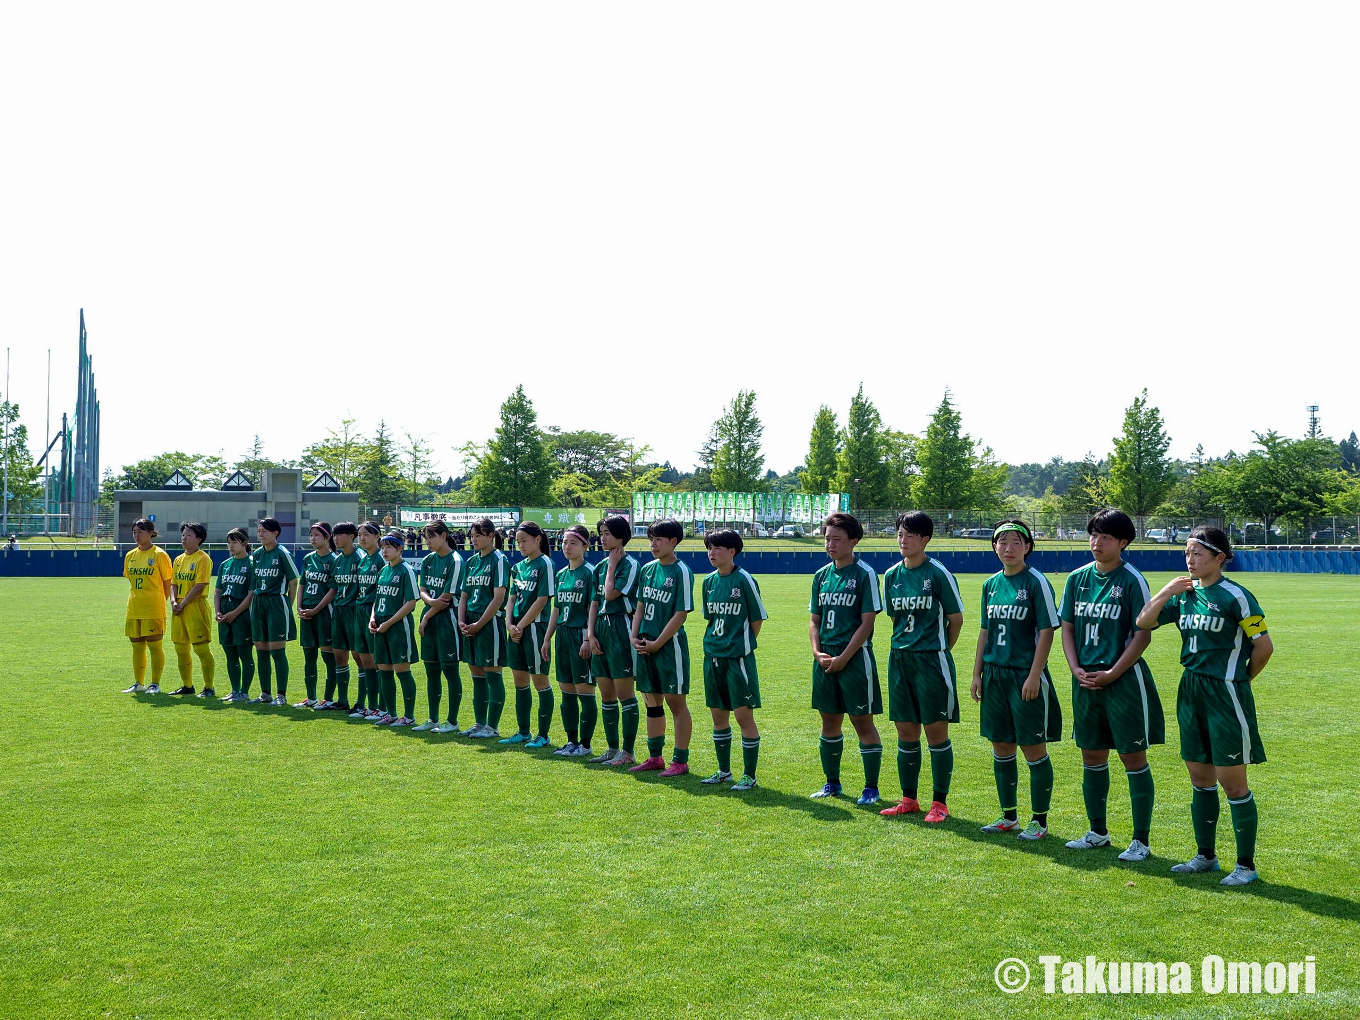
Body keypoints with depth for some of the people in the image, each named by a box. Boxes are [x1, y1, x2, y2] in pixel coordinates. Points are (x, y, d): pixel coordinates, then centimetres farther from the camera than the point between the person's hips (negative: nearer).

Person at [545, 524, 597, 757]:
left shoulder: (589, 573, -8)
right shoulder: (561, 574, 13)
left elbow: (593, 609, -13)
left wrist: (588, 639, -19)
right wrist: (547, 638, 15)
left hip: (581, 634, -8)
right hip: (562, 634, 8)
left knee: (584, 691, -3)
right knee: (566, 691, 11)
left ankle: (585, 744, 3)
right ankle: (572, 741, 20)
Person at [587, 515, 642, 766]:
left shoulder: (630, 565, -9)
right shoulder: (601, 566, 14)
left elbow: (610, 594, -19)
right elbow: (595, 602, 14)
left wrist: (612, 565, -8)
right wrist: (591, 633, 4)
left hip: (621, 628, -8)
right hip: (601, 628, 8)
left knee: (624, 693, -4)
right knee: (606, 693, 11)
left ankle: (628, 752, 2)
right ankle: (613, 748, 20)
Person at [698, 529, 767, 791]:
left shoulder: (745, 580, -10)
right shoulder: (709, 581, 8)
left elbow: (757, 619, -5)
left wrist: (743, 644, 0)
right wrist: (715, 643, 10)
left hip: (738, 657, -6)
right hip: (713, 656, 7)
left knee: (744, 714, -3)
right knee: (719, 715, 13)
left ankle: (749, 775, 5)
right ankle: (724, 771, 25)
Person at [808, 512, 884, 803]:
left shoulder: (865, 574, -8)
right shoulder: (822, 575, 10)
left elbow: (867, 622, -11)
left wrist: (843, 658, -14)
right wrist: (817, 651, -3)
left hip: (855, 657, -6)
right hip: (825, 659, 6)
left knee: (863, 721, -1)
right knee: (829, 721, 13)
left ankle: (871, 787, 8)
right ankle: (832, 783, 26)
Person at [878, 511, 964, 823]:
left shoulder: (939, 574, -8)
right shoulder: (892, 575, 8)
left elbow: (956, 619, -1)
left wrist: (938, 650, 6)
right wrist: (905, 646, 11)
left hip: (932, 660, -5)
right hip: (899, 658, 5)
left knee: (936, 730, 0)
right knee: (906, 732, 9)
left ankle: (940, 801, 9)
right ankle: (909, 800, 19)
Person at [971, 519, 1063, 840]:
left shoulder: (1036, 582, -8)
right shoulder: (991, 584, 9)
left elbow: (1046, 631, -11)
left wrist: (1034, 676, -16)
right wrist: (977, 673, 12)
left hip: (1026, 676, -6)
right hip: (995, 675, 6)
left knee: (1034, 748, 0)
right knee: (1001, 747, 12)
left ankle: (1039, 820, 11)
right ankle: (1009, 816, 23)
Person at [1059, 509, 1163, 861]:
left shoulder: (1132, 581, -8)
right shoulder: (1077, 578, 7)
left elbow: (1143, 635, -10)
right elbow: (1067, 627, 11)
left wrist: (1111, 674, -15)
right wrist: (1077, 669, -3)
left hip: (1123, 679, -5)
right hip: (1086, 681, 5)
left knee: (1133, 757, 0)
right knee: (1092, 757, 13)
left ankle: (1141, 840, 6)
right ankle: (1097, 832, 26)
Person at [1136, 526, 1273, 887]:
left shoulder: (1234, 596, -11)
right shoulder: (1185, 594, 8)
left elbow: (1263, 646, -10)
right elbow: (1143, 622, 8)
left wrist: (1238, 679, 2)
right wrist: (1166, 591, -3)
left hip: (1225, 694, -7)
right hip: (1190, 692, 7)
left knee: (1232, 781, -1)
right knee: (1200, 779, 14)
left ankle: (1246, 864, 10)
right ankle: (1206, 856, 26)